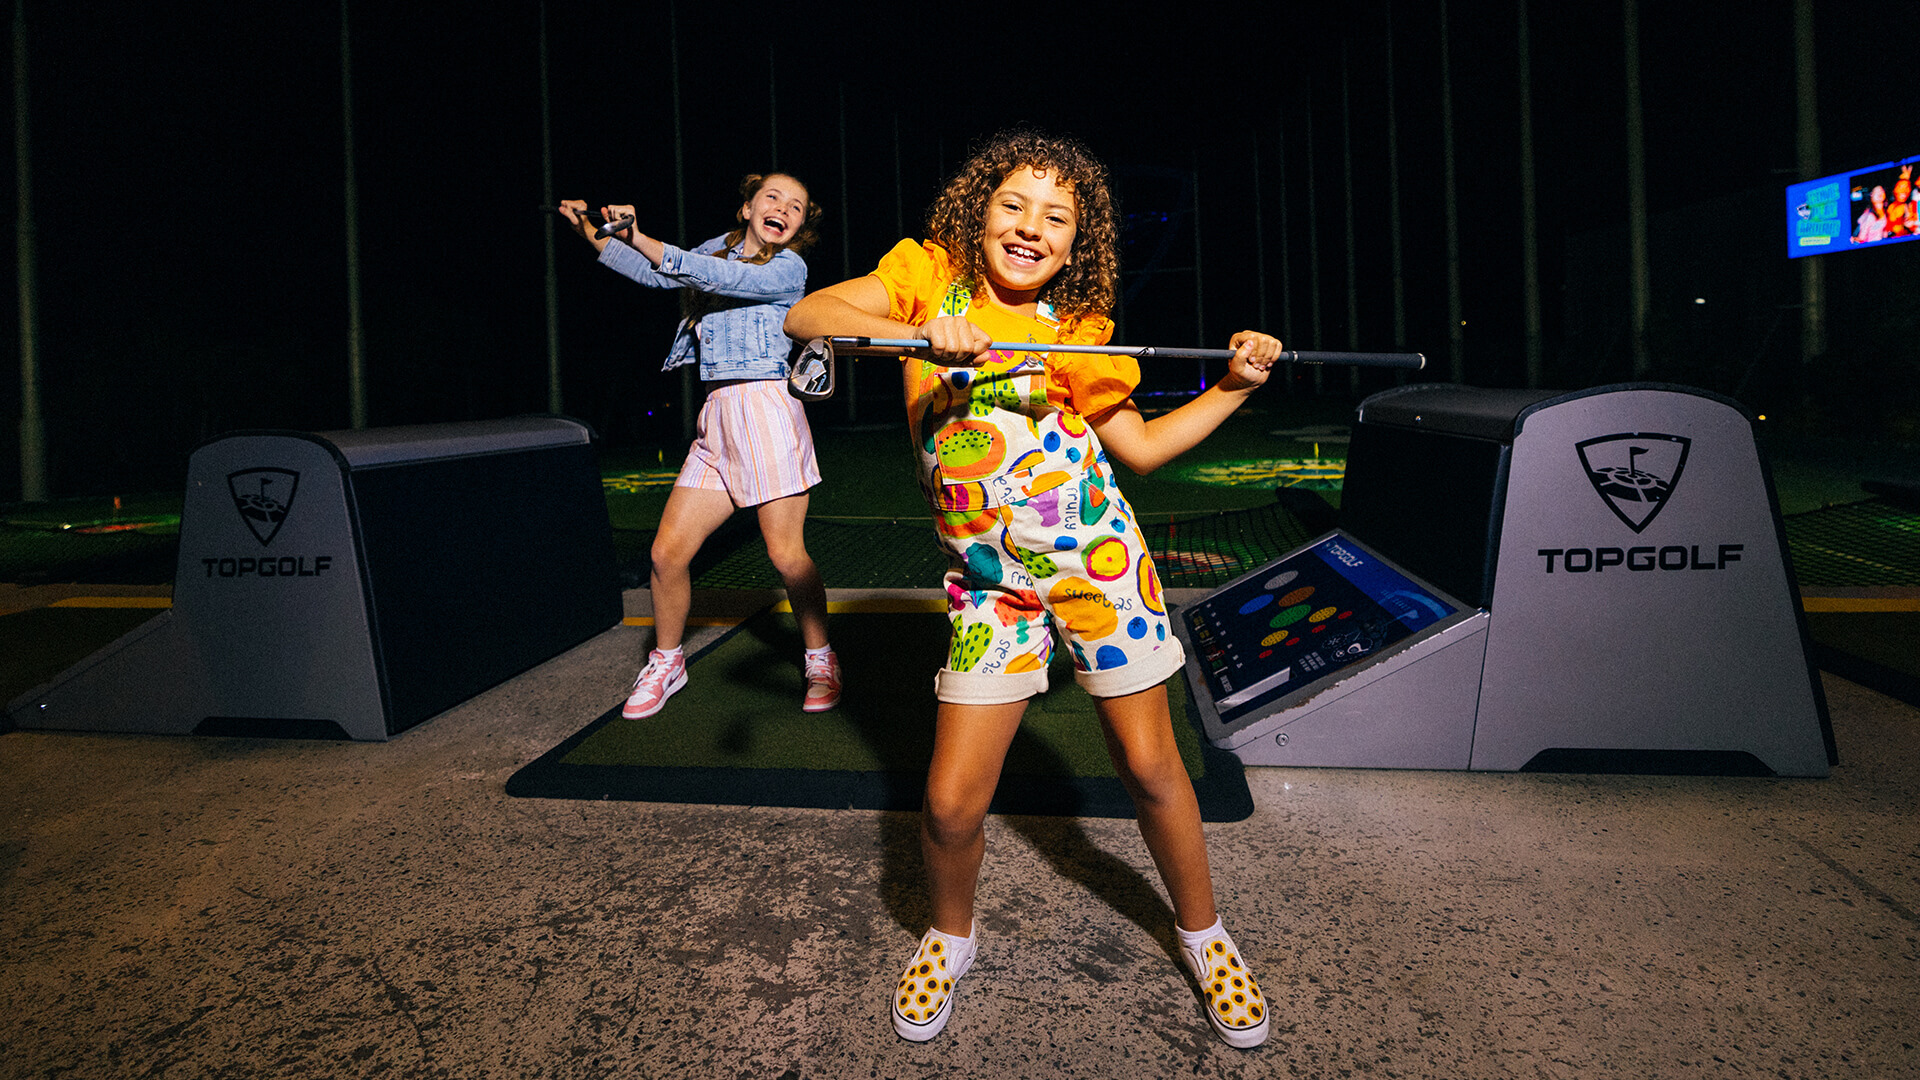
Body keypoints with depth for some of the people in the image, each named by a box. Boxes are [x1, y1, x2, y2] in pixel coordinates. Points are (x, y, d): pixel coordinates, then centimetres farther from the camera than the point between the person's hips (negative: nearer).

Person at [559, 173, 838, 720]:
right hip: (718, 417, 6)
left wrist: (639, 239, -22)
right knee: (667, 551, 1)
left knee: (787, 554, -7)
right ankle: (666, 662, 21)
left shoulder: (788, 269, -1)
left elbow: (713, 278, -16)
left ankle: (820, 659, 15)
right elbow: (655, 274, 31)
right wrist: (591, 232, 27)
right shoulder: (722, 247, 18)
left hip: (766, 405, -6)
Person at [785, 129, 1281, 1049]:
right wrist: (920, 333, -27)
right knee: (951, 803, -2)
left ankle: (1202, 931, 35)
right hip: (990, 579, 0)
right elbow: (806, 314, -12)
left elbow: (1143, 447, 12)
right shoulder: (931, 275, 1)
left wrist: (1233, 386, 3)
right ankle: (950, 936, 31)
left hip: (1097, 554, 1)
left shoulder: (1078, 333, 4)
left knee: (1147, 764, 8)